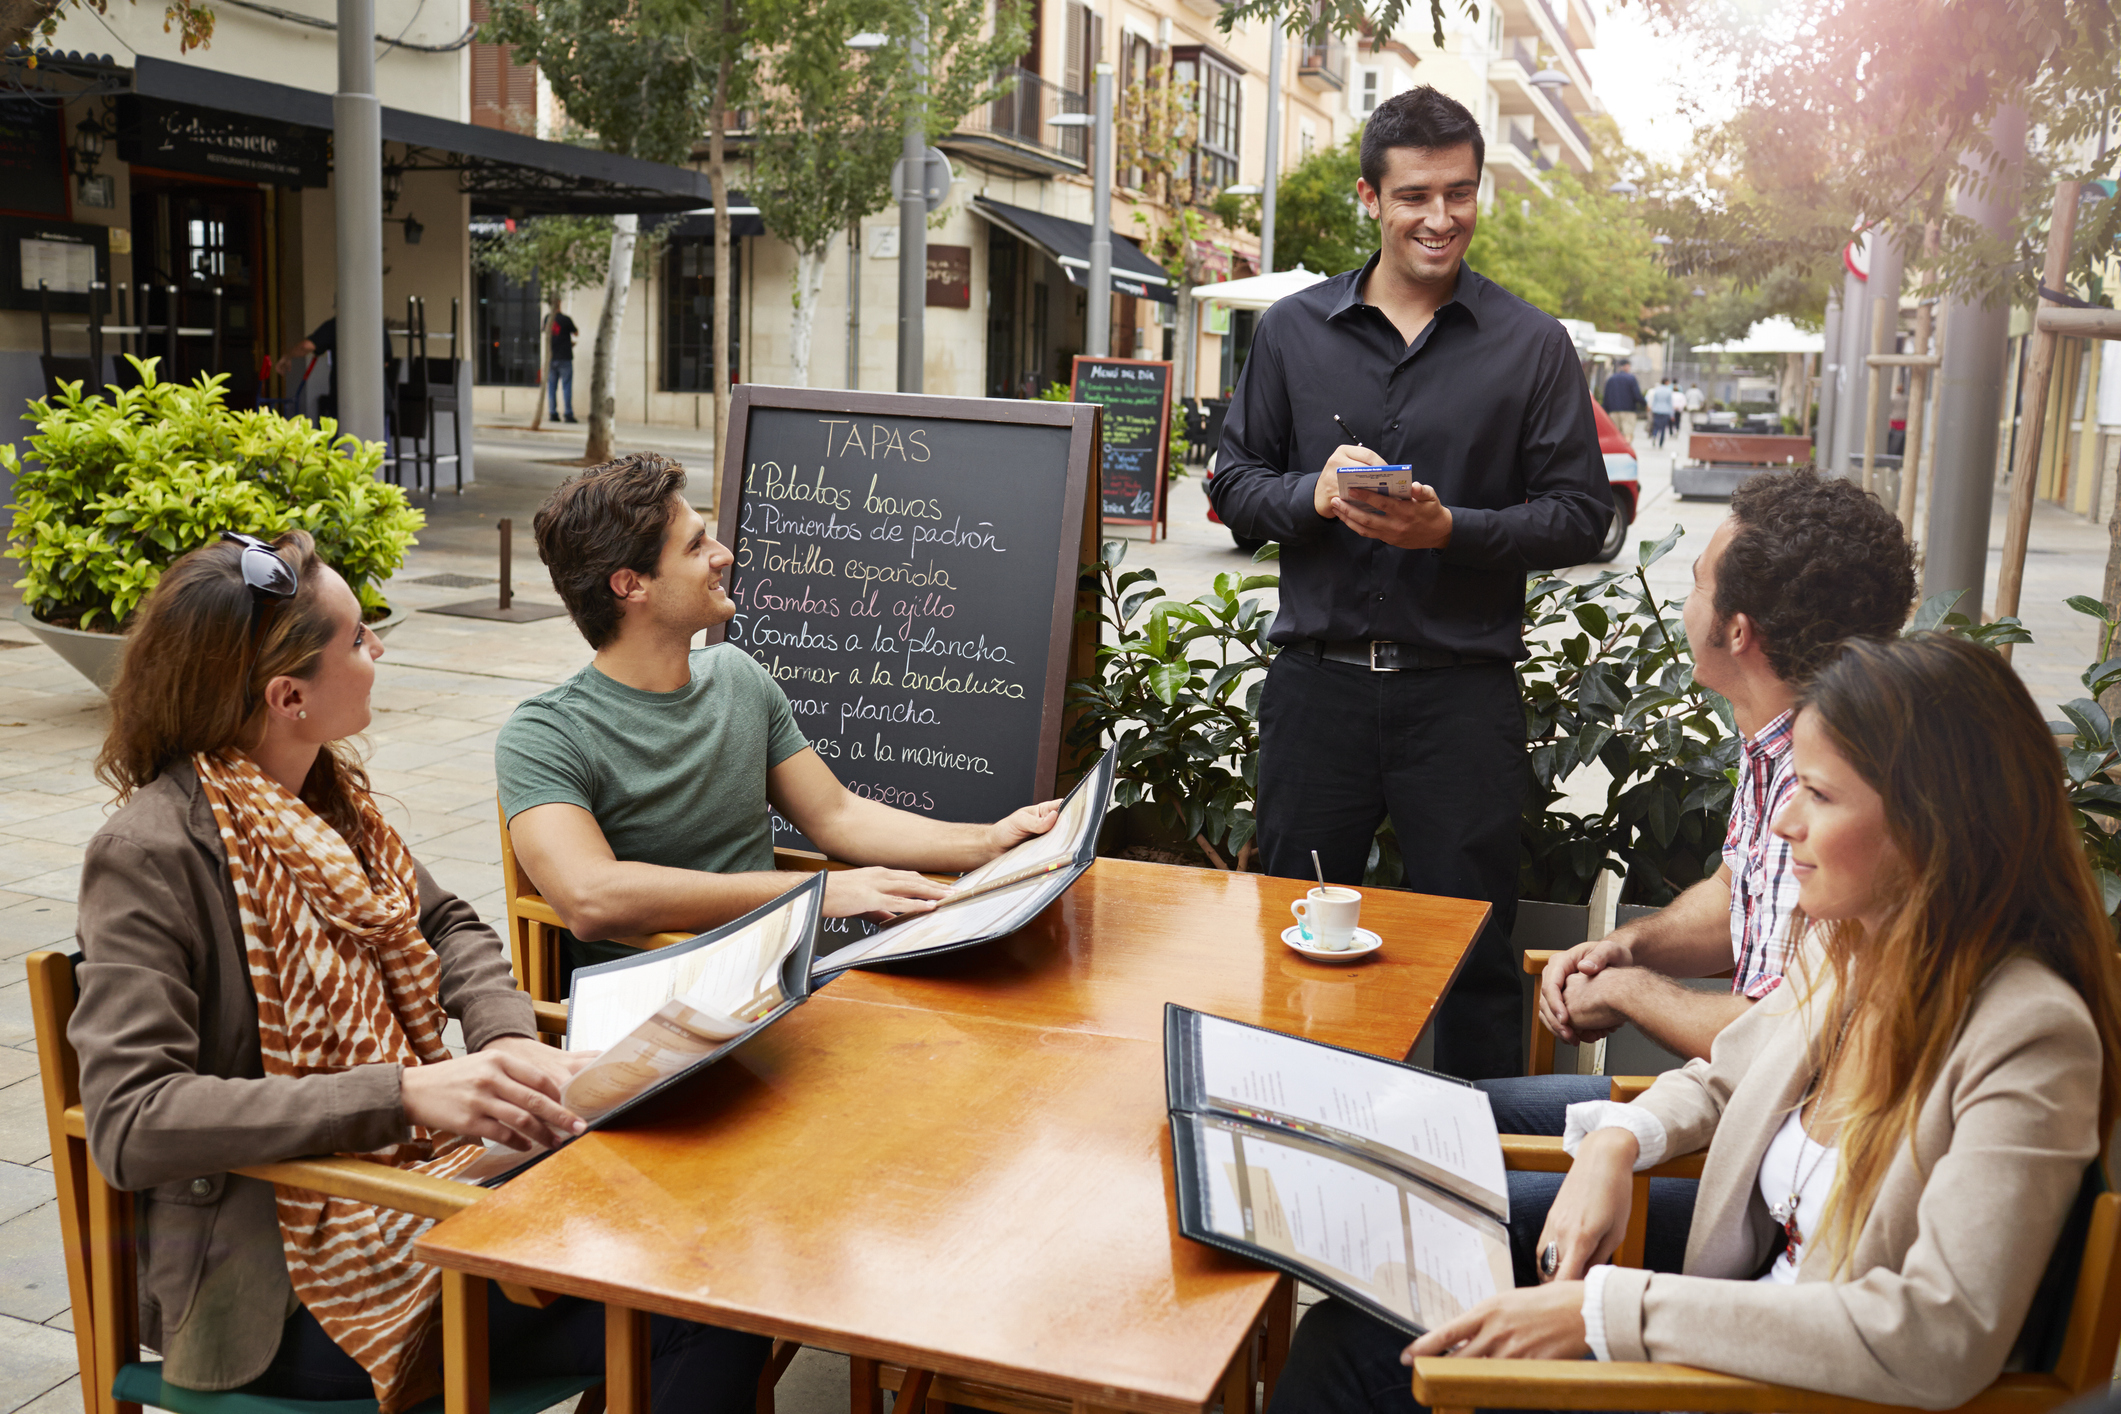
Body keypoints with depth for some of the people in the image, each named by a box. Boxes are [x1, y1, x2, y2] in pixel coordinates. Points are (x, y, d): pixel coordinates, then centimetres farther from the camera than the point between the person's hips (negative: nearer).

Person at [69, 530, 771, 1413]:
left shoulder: (325, 789, 8)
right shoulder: (149, 856, -15)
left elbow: (447, 926, 18)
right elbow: (129, 1120, -22)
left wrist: (508, 1041, -4)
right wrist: (402, 1093, -30)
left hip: (422, 1166, 8)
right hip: (284, 1280, -7)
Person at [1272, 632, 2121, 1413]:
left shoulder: (2030, 1036, -23)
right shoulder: (1847, 947, 1)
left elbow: (1942, 1340, -30)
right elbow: (1728, 1078, 19)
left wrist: (1610, 1310, -29)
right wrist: (1617, 1140, -5)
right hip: (1748, 1340, 7)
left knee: (1366, 1343, -10)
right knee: (1353, 1325, -3)